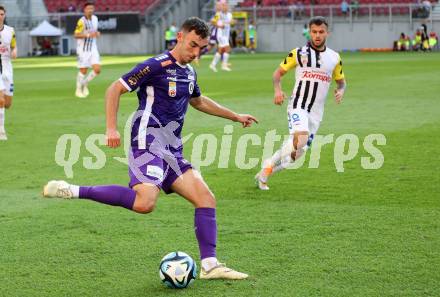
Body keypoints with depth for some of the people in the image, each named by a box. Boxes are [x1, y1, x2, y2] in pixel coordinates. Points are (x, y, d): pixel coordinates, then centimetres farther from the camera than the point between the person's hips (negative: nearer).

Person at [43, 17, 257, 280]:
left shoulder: (189, 73, 18)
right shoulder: (157, 66, -8)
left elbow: (199, 101, 39)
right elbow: (115, 89, -7)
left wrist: (236, 117, 43)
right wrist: (112, 128, -17)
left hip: (172, 151, 9)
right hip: (149, 142, -9)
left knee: (207, 199, -1)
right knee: (145, 203, -29)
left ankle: (210, 265, 2)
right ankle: (73, 191, -20)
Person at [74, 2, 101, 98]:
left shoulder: (95, 18, 6)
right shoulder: (82, 21, -16)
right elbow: (76, 35, -16)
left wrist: (97, 33, 0)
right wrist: (88, 35, -25)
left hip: (93, 48, 6)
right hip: (83, 49, -6)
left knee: (97, 69, -6)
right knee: (83, 71, 0)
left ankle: (85, 83, 19)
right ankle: (78, 90, 20)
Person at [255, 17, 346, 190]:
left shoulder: (334, 58, 9)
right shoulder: (298, 53, 0)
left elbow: (341, 80, 22)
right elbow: (278, 73, 7)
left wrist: (341, 90, -2)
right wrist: (278, 90, -12)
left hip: (316, 112, 4)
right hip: (298, 106, -4)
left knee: (298, 152, 4)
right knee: (301, 138, -31)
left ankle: (264, 174, 22)